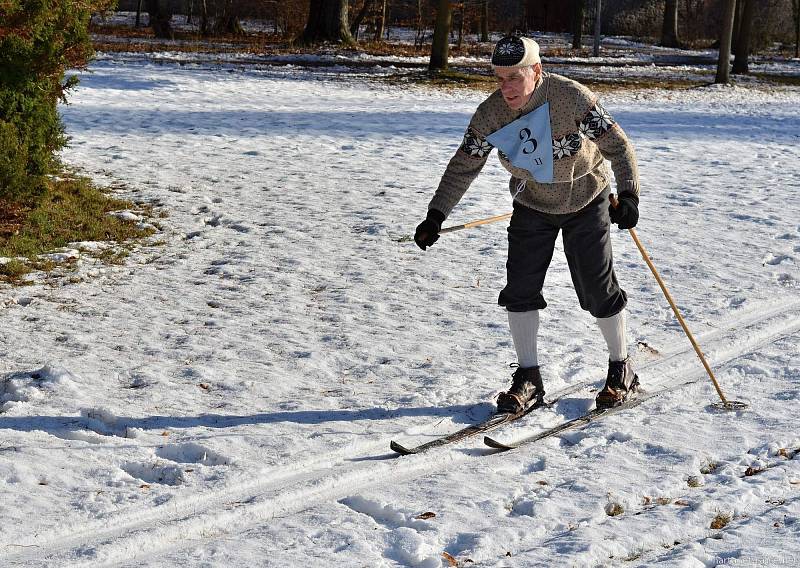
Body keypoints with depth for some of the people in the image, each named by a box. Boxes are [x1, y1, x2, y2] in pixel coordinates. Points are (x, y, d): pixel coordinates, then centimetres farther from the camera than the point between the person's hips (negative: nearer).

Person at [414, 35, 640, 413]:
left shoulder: (572, 98, -27)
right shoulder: (490, 115, -17)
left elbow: (617, 145, -19)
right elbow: (463, 167, -9)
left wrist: (628, 195, -30)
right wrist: (436, 215, -17)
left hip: (586, 202, -3)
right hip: (532, 208, 3)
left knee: (597, 290, 0)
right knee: (520, 289, -6)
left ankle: (621, 371, 21)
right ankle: (529, 379, 6)